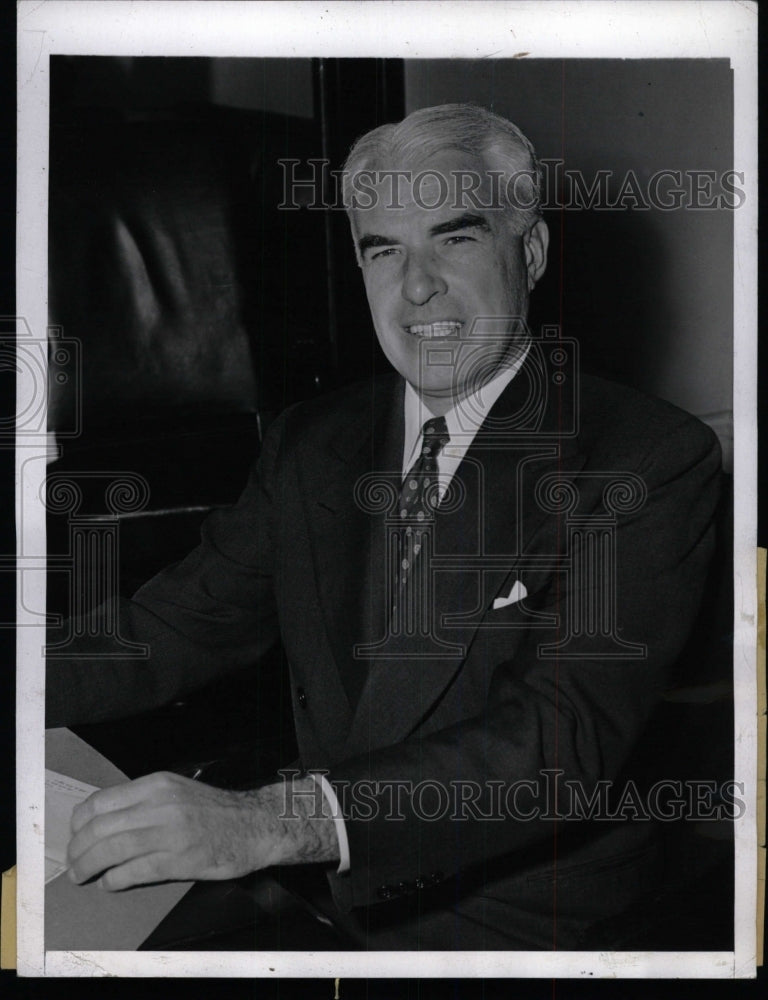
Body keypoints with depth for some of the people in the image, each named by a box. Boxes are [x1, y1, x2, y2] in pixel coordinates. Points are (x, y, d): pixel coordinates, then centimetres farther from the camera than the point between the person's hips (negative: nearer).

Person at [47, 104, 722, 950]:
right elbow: (183, 626, 6)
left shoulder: (654, 459, -12)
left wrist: (272, 819, -35)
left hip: (522, 931, -4)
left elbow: (569, 730, -23)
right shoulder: (309, 444, 8)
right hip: (322, 907, 5)